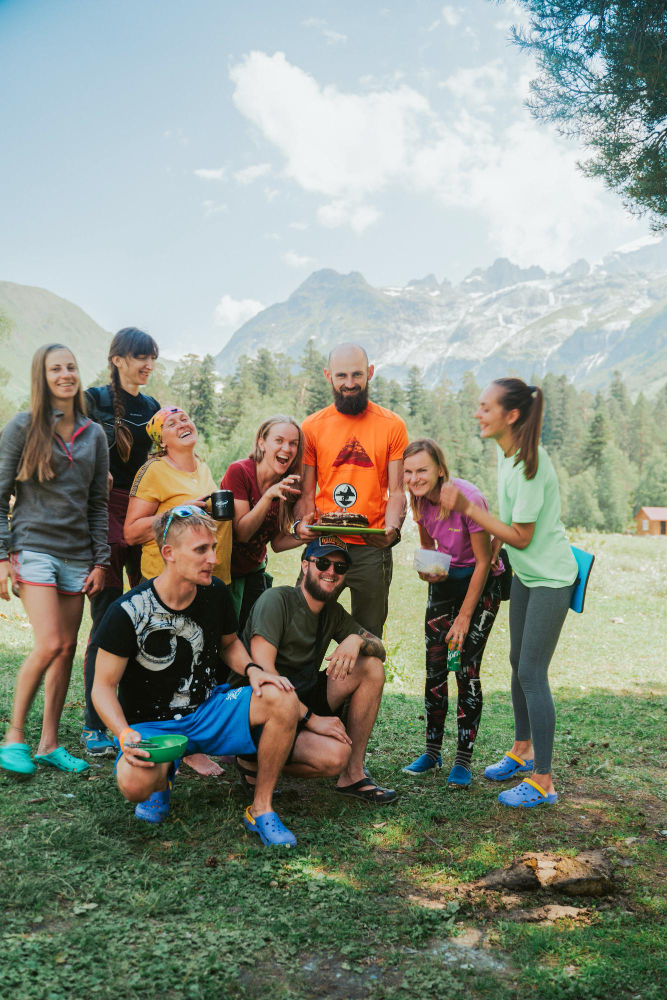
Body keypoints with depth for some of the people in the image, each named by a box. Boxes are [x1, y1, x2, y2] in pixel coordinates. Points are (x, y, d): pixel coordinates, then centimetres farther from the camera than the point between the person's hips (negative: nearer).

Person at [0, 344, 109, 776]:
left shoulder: (94, 434, 10)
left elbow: (98, 503, 12)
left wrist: (100, 561, 6)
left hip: (77, 553, 4)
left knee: (68, 649, 4)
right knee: (50, 644, -14)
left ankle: (50, 743, 16)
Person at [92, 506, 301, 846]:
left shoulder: (215, 594, -4)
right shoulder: (127, 611, -17)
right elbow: (103, 687, -11)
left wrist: (252, 670, -8)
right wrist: (125, 736, -29)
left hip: (209, 710, 4)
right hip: (152, 724, -3)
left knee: (283, 700, -22)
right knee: (134, 783, -36)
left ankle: (261, 809, -6)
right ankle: (162, 777, 6)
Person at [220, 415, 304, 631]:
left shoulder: (290, 486, -4)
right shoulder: (239, 472, -19)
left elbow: (277, 542, -1)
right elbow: (242, 532, -22)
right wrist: (269, 495, -32)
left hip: (253, 572, 5)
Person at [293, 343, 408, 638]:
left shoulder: (392, 425, 4)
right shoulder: (312, 426, 6)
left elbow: (396, 491, 1)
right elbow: (306, 491, 6)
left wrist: (392, 529, -18)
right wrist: (301, 522, -15)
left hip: (372, 548, 0)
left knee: (369, 636, 9)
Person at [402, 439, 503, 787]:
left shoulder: (467, 498, -27)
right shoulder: (420, 499, -8)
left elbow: (483, 561, -19)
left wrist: (465, 616, -16)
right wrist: (426, 568, -13)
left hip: (480, 582, -5)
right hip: (445, 580, 6)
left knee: (466, 670, -7)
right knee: (435, 669, 4)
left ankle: (463, 759, 5)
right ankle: (432, 751, 17)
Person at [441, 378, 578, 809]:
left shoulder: (529, 466, -27)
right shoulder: (506, 452, 0)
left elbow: (521, 537, -23)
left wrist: (467, 508, -23)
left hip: (551, 578, -9)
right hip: (525, 572, 9)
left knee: (532, 673, -7)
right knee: (518, 663, 18)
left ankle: (543, 781, 3)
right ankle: (522, 750, 37)